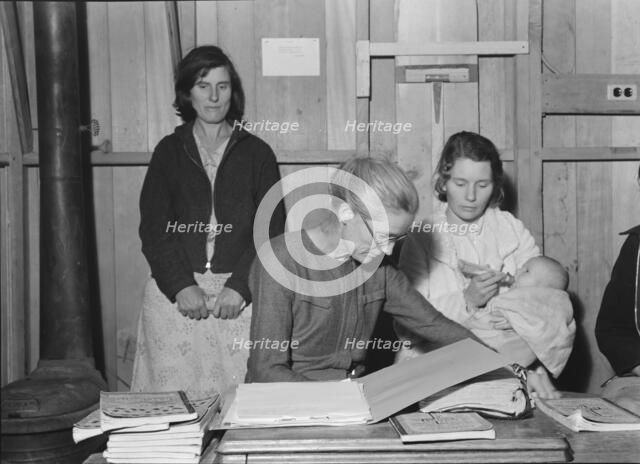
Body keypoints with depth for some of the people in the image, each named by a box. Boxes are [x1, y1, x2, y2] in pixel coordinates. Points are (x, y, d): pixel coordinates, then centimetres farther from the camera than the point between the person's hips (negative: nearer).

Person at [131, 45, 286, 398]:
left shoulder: (256, 153, 7)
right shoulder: (169, 151, 9)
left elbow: (271, 230, 1)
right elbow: (153, 227, 2)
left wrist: (239, 287, -12)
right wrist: (182, 286, -11)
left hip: (241, 293, 0)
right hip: (175, 290, 1)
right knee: (173, 397, -2)